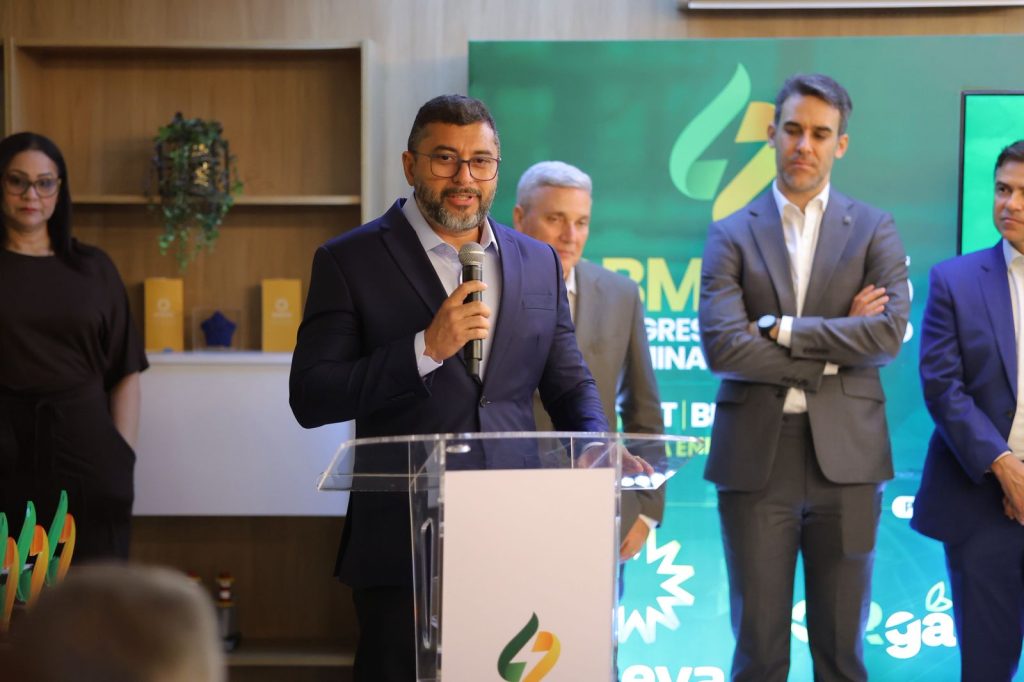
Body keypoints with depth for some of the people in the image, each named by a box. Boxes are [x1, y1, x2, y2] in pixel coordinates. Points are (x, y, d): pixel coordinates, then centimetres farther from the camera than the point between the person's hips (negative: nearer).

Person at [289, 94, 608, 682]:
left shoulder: (539, 263, 12)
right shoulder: (350, 261, -1)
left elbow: (571, 384, 16)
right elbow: (310, 399, -8)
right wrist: (427, 348, -18)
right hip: (402, 547, -3)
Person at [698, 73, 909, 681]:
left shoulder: (874, 231, 6)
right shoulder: (731, 235, 5)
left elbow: (890, 334, -9)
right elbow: (722, 347, -9)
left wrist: (782, 329, -11)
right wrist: (836, 347, -9)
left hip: (846, 457, 0)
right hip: (755, 460, 0)